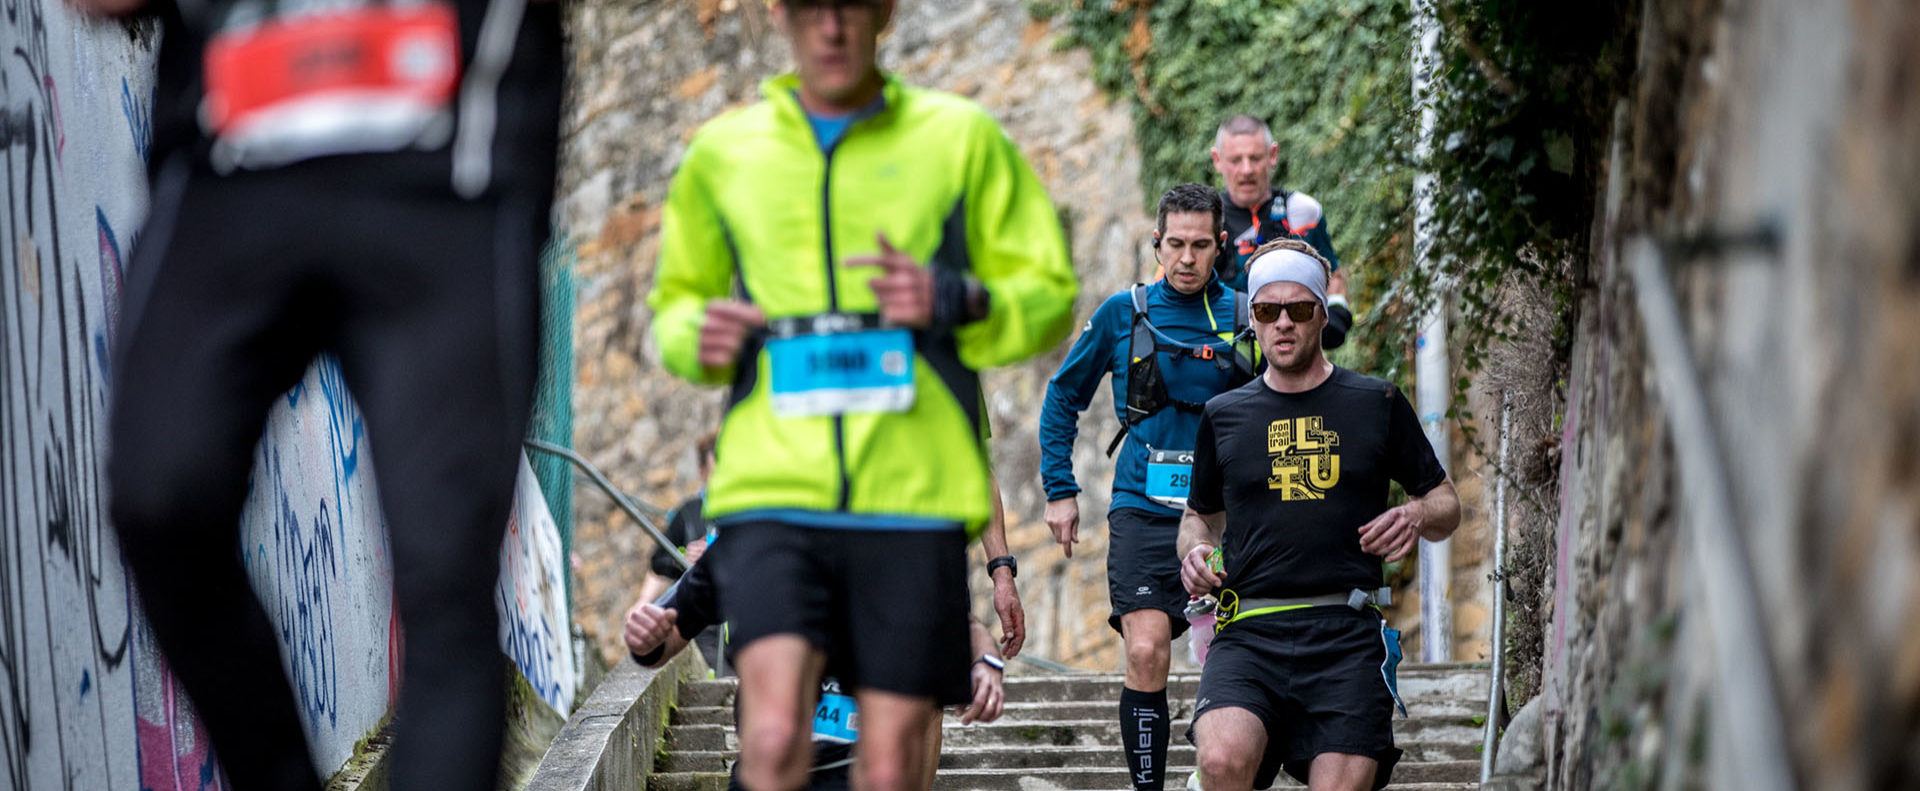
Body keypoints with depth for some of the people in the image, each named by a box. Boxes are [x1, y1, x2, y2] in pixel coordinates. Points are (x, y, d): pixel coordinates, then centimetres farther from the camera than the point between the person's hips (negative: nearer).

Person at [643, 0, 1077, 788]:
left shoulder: (964, 139, 8)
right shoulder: (722, 153, 13)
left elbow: (1048, 296, 9)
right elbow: (676, 302, 26)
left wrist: (953, 301, -12)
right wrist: (697, 337, 1)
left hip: (914, 495, 0)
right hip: (770, 490, 0)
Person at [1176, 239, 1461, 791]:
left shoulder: (1377, 404, 12)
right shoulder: (1223, 415, 15)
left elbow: (1446, 504, 18)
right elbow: (1200, 514, 29)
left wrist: (1416, 516, -6)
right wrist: (1194, 551, 6)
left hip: (1347, 638, 0)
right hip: (1249, 634, 0)